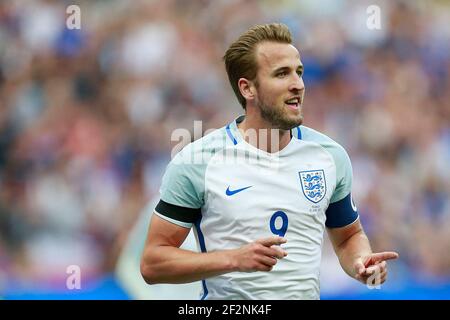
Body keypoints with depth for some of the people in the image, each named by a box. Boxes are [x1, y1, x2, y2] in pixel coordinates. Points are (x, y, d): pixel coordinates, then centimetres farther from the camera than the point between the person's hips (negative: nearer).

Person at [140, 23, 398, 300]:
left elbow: (349, 236, 16)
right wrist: (234, 259, -21)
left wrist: (362, 262, -6)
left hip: (307, 293, 4)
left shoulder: (330, 155, 1)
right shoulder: (197, 161, -10)